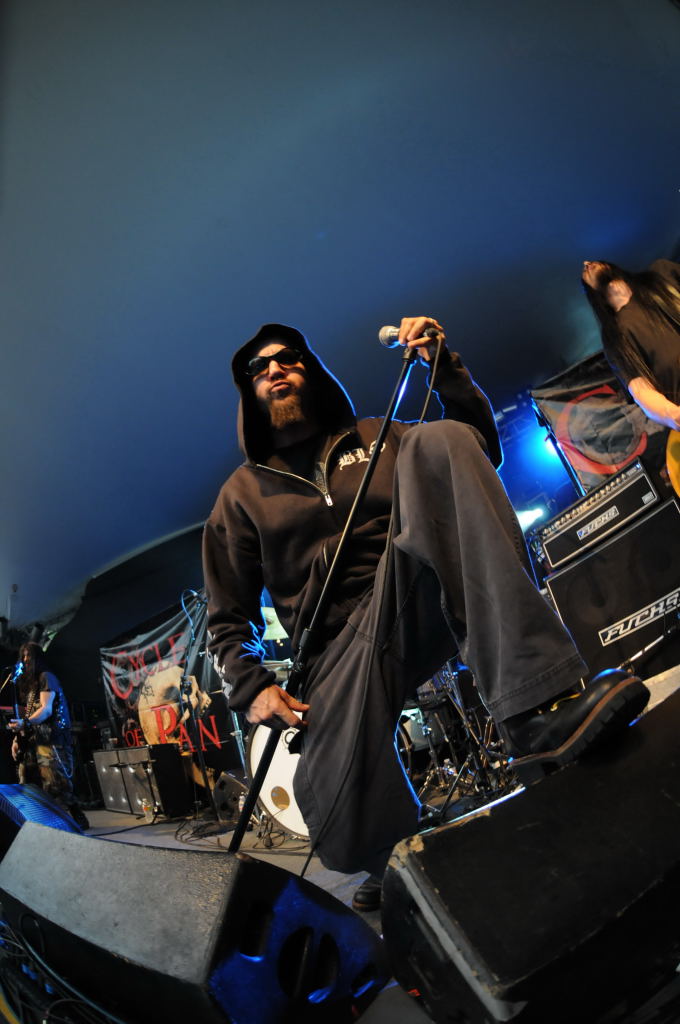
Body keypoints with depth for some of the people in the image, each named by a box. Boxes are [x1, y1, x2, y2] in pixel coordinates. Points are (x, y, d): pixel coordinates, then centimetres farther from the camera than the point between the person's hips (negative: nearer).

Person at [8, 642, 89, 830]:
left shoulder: (46, 677, -3)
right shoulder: (28, 682, 22)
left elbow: (46, 709, -13)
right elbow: (29, 712, 20)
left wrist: (25, 723, -28)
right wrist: (18, 737, 10)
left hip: (49, 739, -9)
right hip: (32, 741, 9)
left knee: (55, 785, -12)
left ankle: (78, 821, -8)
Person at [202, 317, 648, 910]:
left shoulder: (374, 437, 23)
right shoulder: (243, 494, 17)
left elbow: (482, 448, 15)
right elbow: (229, 619, 14)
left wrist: (444, 368, 2)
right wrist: (251, 689, -5)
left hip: (423, 600, 1)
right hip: (340, 643, 0)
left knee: (439, 440, -25)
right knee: (349, 832, -28)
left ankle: (536, 713, -37)